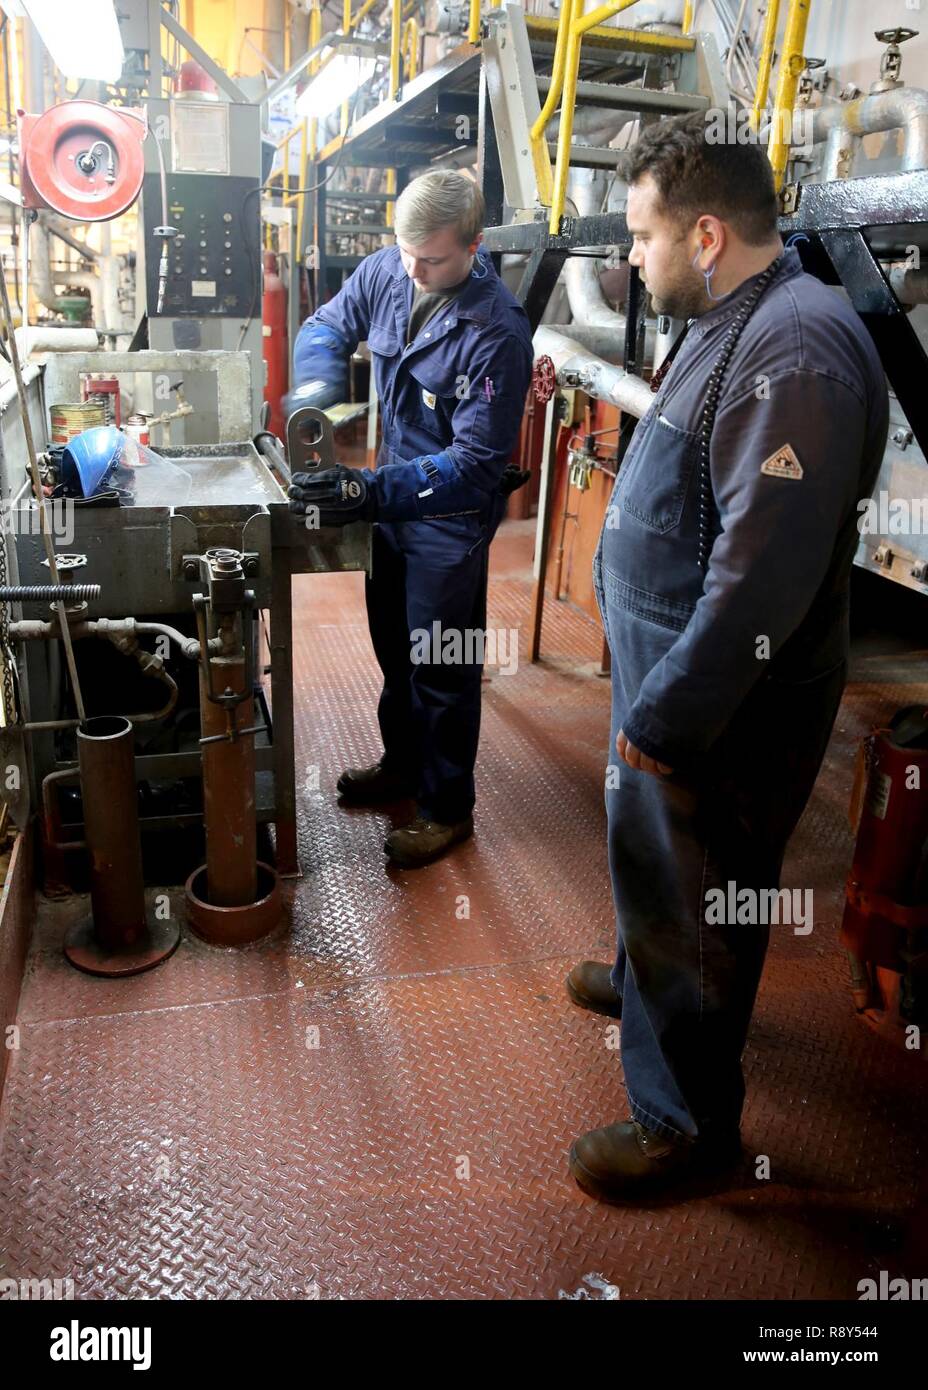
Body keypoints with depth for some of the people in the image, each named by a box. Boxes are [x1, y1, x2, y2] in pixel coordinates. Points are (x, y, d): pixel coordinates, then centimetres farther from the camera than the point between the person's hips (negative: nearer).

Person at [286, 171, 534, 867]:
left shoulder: (498, 331, -26)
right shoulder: (387, 270, -7)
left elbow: (476, 459, -27)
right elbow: (329, 325, 10)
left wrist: (372, 492, -38)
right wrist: (316, 386, -13)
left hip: (451, 517, -7)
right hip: (394, 494, 7)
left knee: (442, 668, 5)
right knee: (394, 645, 21)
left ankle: (447, 808, 24)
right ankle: (403, 761, 44)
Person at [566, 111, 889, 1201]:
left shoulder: (795, 351, -25)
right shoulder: (734, 323, 9)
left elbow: (763, 577, -30)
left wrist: (662, 717, -23)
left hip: (726, 706, -10)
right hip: (673, 664, 10)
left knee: (689, 896, 6)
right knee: (649, 852, 27)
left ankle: (689, 1121, 27)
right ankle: (646, 980, 54)